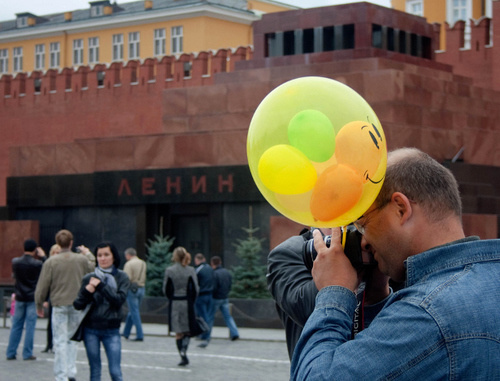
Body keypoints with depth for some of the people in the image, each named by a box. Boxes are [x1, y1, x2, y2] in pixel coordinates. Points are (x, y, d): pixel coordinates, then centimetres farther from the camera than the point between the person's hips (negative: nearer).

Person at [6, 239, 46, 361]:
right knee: (30, 326, 1)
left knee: (16, 326, 9)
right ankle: (27, 354, 0)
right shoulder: (37, 264, -13)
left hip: (19, 297, 4)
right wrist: (43, 257, 7)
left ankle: (11, 353, 10)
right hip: (33, 298, -4)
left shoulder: (15, 262, -3)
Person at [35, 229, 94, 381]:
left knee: (60, 341, 1)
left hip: (59, 306, -2)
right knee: (72, 339, 16)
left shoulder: (51, 262, -8)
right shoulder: (82, 260, -2)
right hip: (77, 306, 2)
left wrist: (39, 304, 10)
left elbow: (42, 285, -4)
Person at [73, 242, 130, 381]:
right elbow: (78, 305, 3)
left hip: (111, 330, -1)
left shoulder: (121, 277, 3)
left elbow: (119, 300, -11)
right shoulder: (88, 278, 4)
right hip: (91, 329, 1)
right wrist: (86, 291, -16)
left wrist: (101, 286, -16)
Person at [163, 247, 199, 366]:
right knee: (187, 330, 11)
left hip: (174, 303, 0)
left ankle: (183, 357, 3)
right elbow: (195, 289, -4)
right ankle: (184, 350, -12)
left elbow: (166, 289, 0)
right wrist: (191, 301, 11)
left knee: (178, 333, 8)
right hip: (187, 303, 0)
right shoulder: (191, 271, -4)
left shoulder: (169, 271, -5)